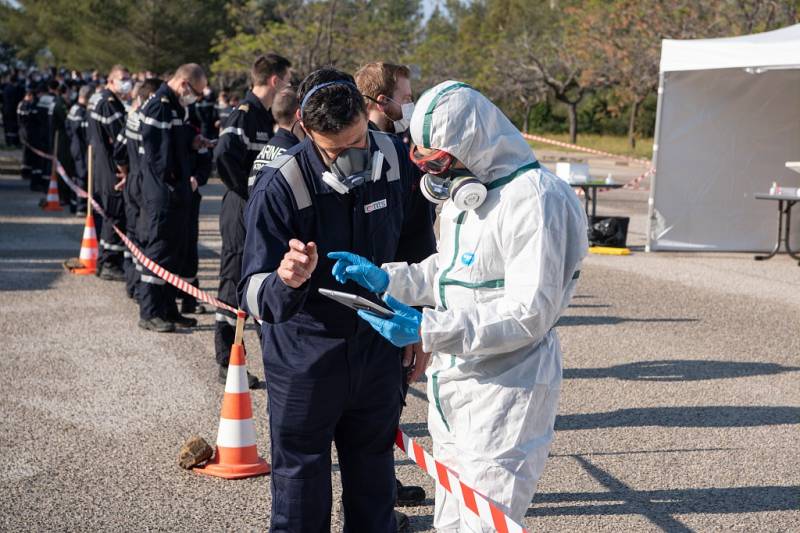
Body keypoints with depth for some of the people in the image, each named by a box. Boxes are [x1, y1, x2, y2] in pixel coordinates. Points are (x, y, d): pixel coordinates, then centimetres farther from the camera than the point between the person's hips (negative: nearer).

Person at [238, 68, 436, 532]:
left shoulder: (396, 159, -10)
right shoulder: (279, 187, -23)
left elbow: (419, 245, 8)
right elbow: (254, 294, -23)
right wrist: (284, 281, -45)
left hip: (378, 350, 4)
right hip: (305, 358, -3)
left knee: (375, 487, 18)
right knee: (301, 493, 7)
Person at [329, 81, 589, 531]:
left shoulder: (535, 199, -20)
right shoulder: (460, 190, 11)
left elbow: (529, 315, -24)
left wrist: (428, 330, -28)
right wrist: (385, 277, 5)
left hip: (507, 389, -9)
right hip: (454, 384, 9)